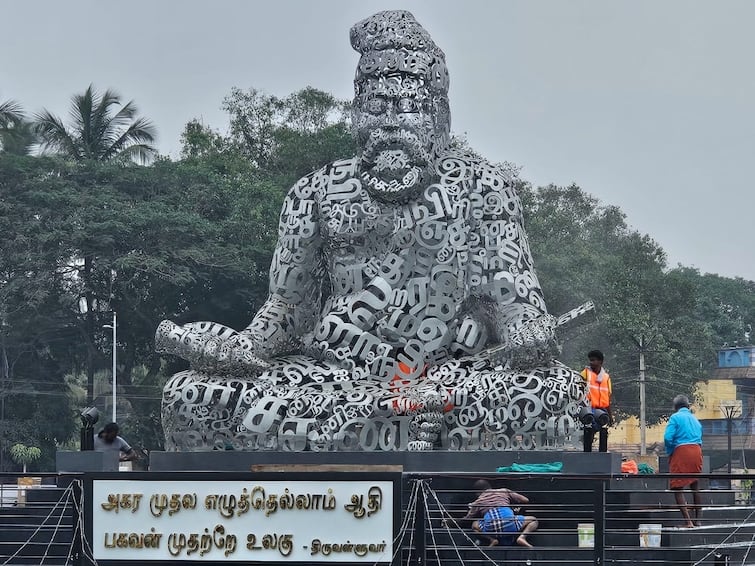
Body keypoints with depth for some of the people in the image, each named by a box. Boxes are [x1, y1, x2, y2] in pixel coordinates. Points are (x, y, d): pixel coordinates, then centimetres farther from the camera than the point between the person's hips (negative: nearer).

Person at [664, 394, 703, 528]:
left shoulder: (675, 417, 0)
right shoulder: (695, 419, 19)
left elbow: (668, 437, -10)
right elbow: (700, 439, 16)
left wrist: (669, 452, 5)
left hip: (681, 451, -6)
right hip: (696, 451, 6)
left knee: (677, 488, -3)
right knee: (695, 485, 18)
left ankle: (688, 521, -14)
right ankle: (697, 520, 23)